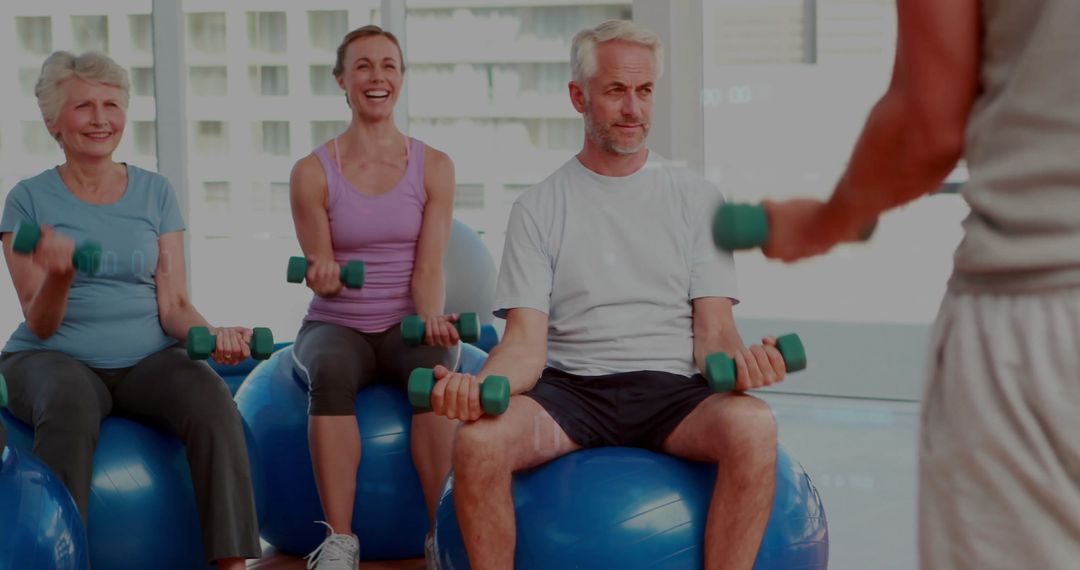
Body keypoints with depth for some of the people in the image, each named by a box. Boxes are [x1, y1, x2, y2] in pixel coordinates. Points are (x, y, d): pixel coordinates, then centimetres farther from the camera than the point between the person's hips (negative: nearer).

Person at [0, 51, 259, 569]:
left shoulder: (155, 192, 10)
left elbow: (173, 306, 6)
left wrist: (210, 334, -16)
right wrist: (58, 278, -24)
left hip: (146, 359, 2)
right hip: (52, 357, -2)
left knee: (211, 400, -31)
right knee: (70, 407, -38)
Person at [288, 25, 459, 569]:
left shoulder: (434, 167, 2)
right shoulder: (312, 172, -1)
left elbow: (428, 268, -5)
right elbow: (323, 275, -2)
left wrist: (432, 319, -25)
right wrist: (324, 275, -26)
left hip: (407, 325, 1)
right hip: (335, 325, 0)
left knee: (436, 367, -36)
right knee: (332, 371, -37)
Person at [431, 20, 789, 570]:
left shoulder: (695, 198, 11)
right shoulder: (537, 208, 8)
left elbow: (713, 328, 5)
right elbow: (526, 343, 0)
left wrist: (737, 360, -21)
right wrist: (479, 384, -23)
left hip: (670, 388, 0)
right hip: (569, 389, 0)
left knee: (752, 427, -33)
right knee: (478, 440, -32)